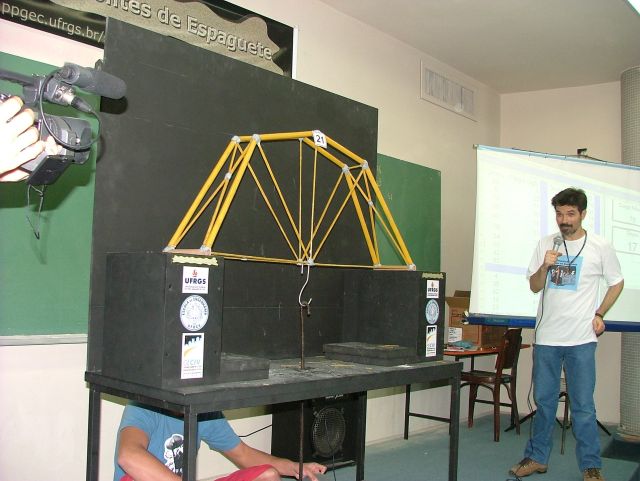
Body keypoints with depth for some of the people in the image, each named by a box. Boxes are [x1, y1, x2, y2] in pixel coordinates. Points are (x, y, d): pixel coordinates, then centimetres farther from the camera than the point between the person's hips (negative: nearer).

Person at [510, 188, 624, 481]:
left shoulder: (600, 247, -1)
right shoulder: (546, 245, 5)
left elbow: (617, 283, 10)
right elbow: (534, 287, 7)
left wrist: (599, 314, 1)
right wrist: (545, 266, -12)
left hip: (581, 339, -2)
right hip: (546, 336, 3)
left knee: (583, 406, 2)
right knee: (543, 401, 12)